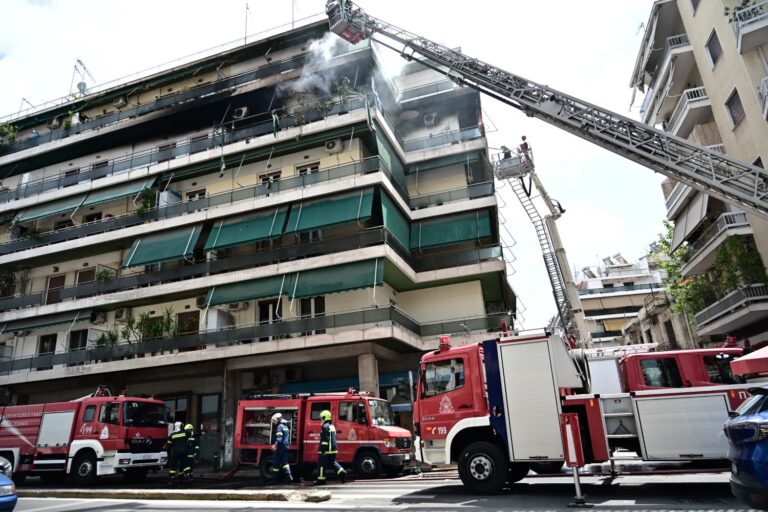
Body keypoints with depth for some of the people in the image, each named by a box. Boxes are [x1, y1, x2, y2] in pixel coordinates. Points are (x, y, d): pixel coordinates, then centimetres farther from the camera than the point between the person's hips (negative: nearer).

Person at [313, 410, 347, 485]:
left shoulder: (325, 426, -13)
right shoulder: (332, 426, 16)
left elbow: (325, 439, -20)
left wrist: (323, 449, -20)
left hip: (326, 449, -8)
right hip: (333, 449, 8)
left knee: (321, 464, 3)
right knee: (333, 462, 14)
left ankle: (321, 479, 8)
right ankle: (341, 472, -4)